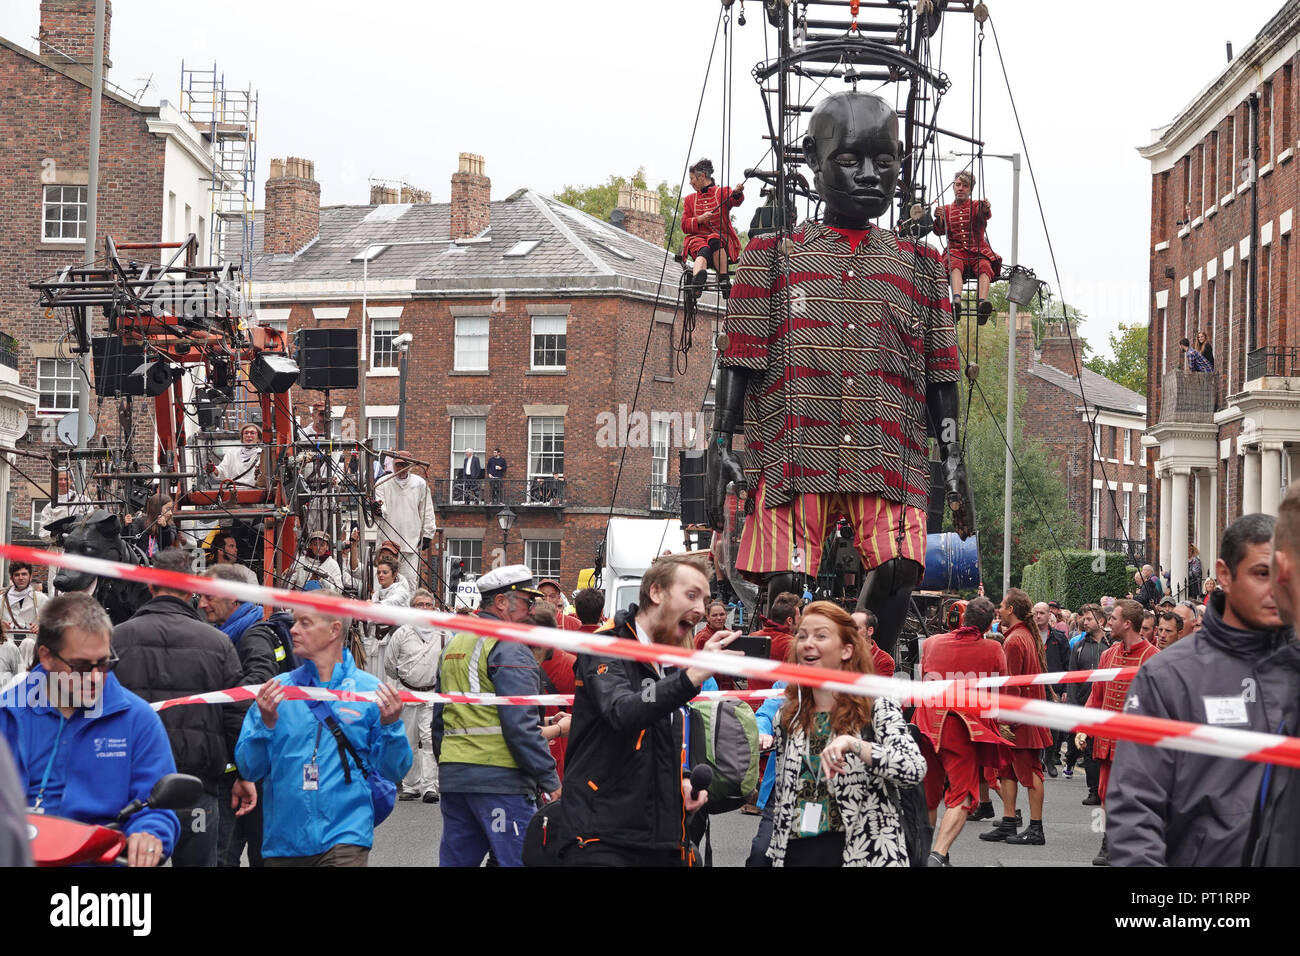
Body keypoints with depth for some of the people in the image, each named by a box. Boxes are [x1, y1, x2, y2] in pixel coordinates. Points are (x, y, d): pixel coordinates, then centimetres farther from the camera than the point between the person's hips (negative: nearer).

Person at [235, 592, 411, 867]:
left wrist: (390, 726, -14)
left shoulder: (370, 691, 1)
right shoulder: (275, 690, 6)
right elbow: (248, 768, 3)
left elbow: (392, 771, 2)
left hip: (345, 838, -2)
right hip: (283, 840, 2)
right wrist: (266, 723, -12)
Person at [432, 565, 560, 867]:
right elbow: (521, 725, -18)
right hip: (500, 778, -9)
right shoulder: (509, 649, -10)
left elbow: (439, 719, 24)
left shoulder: (453, 645, 18)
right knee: (519, 860, -6)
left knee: (456, 859, 12)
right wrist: (551, 780, -14)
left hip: (453, 776, 9)